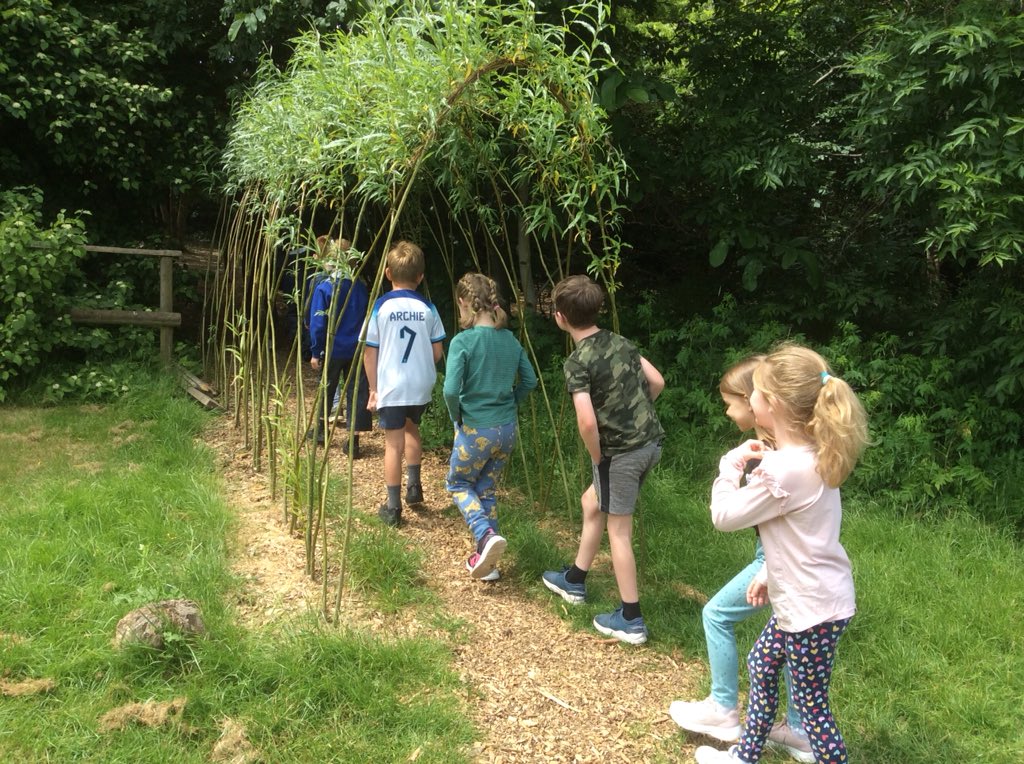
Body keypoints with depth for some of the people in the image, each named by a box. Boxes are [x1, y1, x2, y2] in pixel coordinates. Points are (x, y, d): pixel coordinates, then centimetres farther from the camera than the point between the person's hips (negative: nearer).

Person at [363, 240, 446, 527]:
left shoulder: (381, 306, -6)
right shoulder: (428, 307, 0)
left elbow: (370, 353, -5)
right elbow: (437, 352, 4)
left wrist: (373, 389, 5)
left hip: (391, 387, -3)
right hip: (421, 386, 3)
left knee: (393, 444, 4)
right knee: (411, 427, 29)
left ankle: (393, 508, 8)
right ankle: (414, 485, 26)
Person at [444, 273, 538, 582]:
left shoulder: (463, 341, -17)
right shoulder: (510, 339, 2)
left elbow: (451, 390, -24)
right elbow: (530, 380, 11)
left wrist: (456, 417, -6)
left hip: (475, 430, -5)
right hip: (507, 429, 6)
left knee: (458, 484, 19)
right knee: (487, 490, 20)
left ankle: (487, 535, -5)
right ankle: (487, 560, 23)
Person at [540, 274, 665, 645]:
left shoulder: (577, 361, -16)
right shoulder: (619, 341, 7)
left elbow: (587, 422, -24)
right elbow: (657, 382, 14)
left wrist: (597, 457, -7)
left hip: (621, 451, -8)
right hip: (651, 440, 8)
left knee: (618, 531, 7)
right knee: (591, 502, 24)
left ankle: (631, 620, 17)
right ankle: (574, 580, 39)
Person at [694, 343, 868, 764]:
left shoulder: (782, 469, -28)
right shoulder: (813, 455, 1)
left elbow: (724, 515, -17)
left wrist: (731, 465, -5)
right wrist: (769, 573, 18)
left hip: (813, 608, -10)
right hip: (809, 595, 10)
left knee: (811, 705, 5)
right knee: (761, 663, 24)